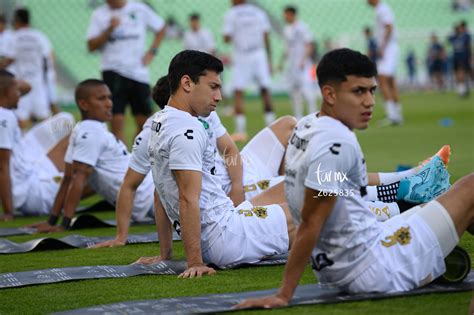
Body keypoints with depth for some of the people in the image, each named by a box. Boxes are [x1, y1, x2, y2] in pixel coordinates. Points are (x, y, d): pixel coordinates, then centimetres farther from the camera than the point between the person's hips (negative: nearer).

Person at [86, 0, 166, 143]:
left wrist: (152, 52, 5)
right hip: (113, 72, -2)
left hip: (139, 72, 2)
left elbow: (160, 28, 15)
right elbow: (92, 46, -3)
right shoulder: (99, 14, 1)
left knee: (144, 122, 6)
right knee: (117, 122, -11)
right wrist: (109, 30, -16)